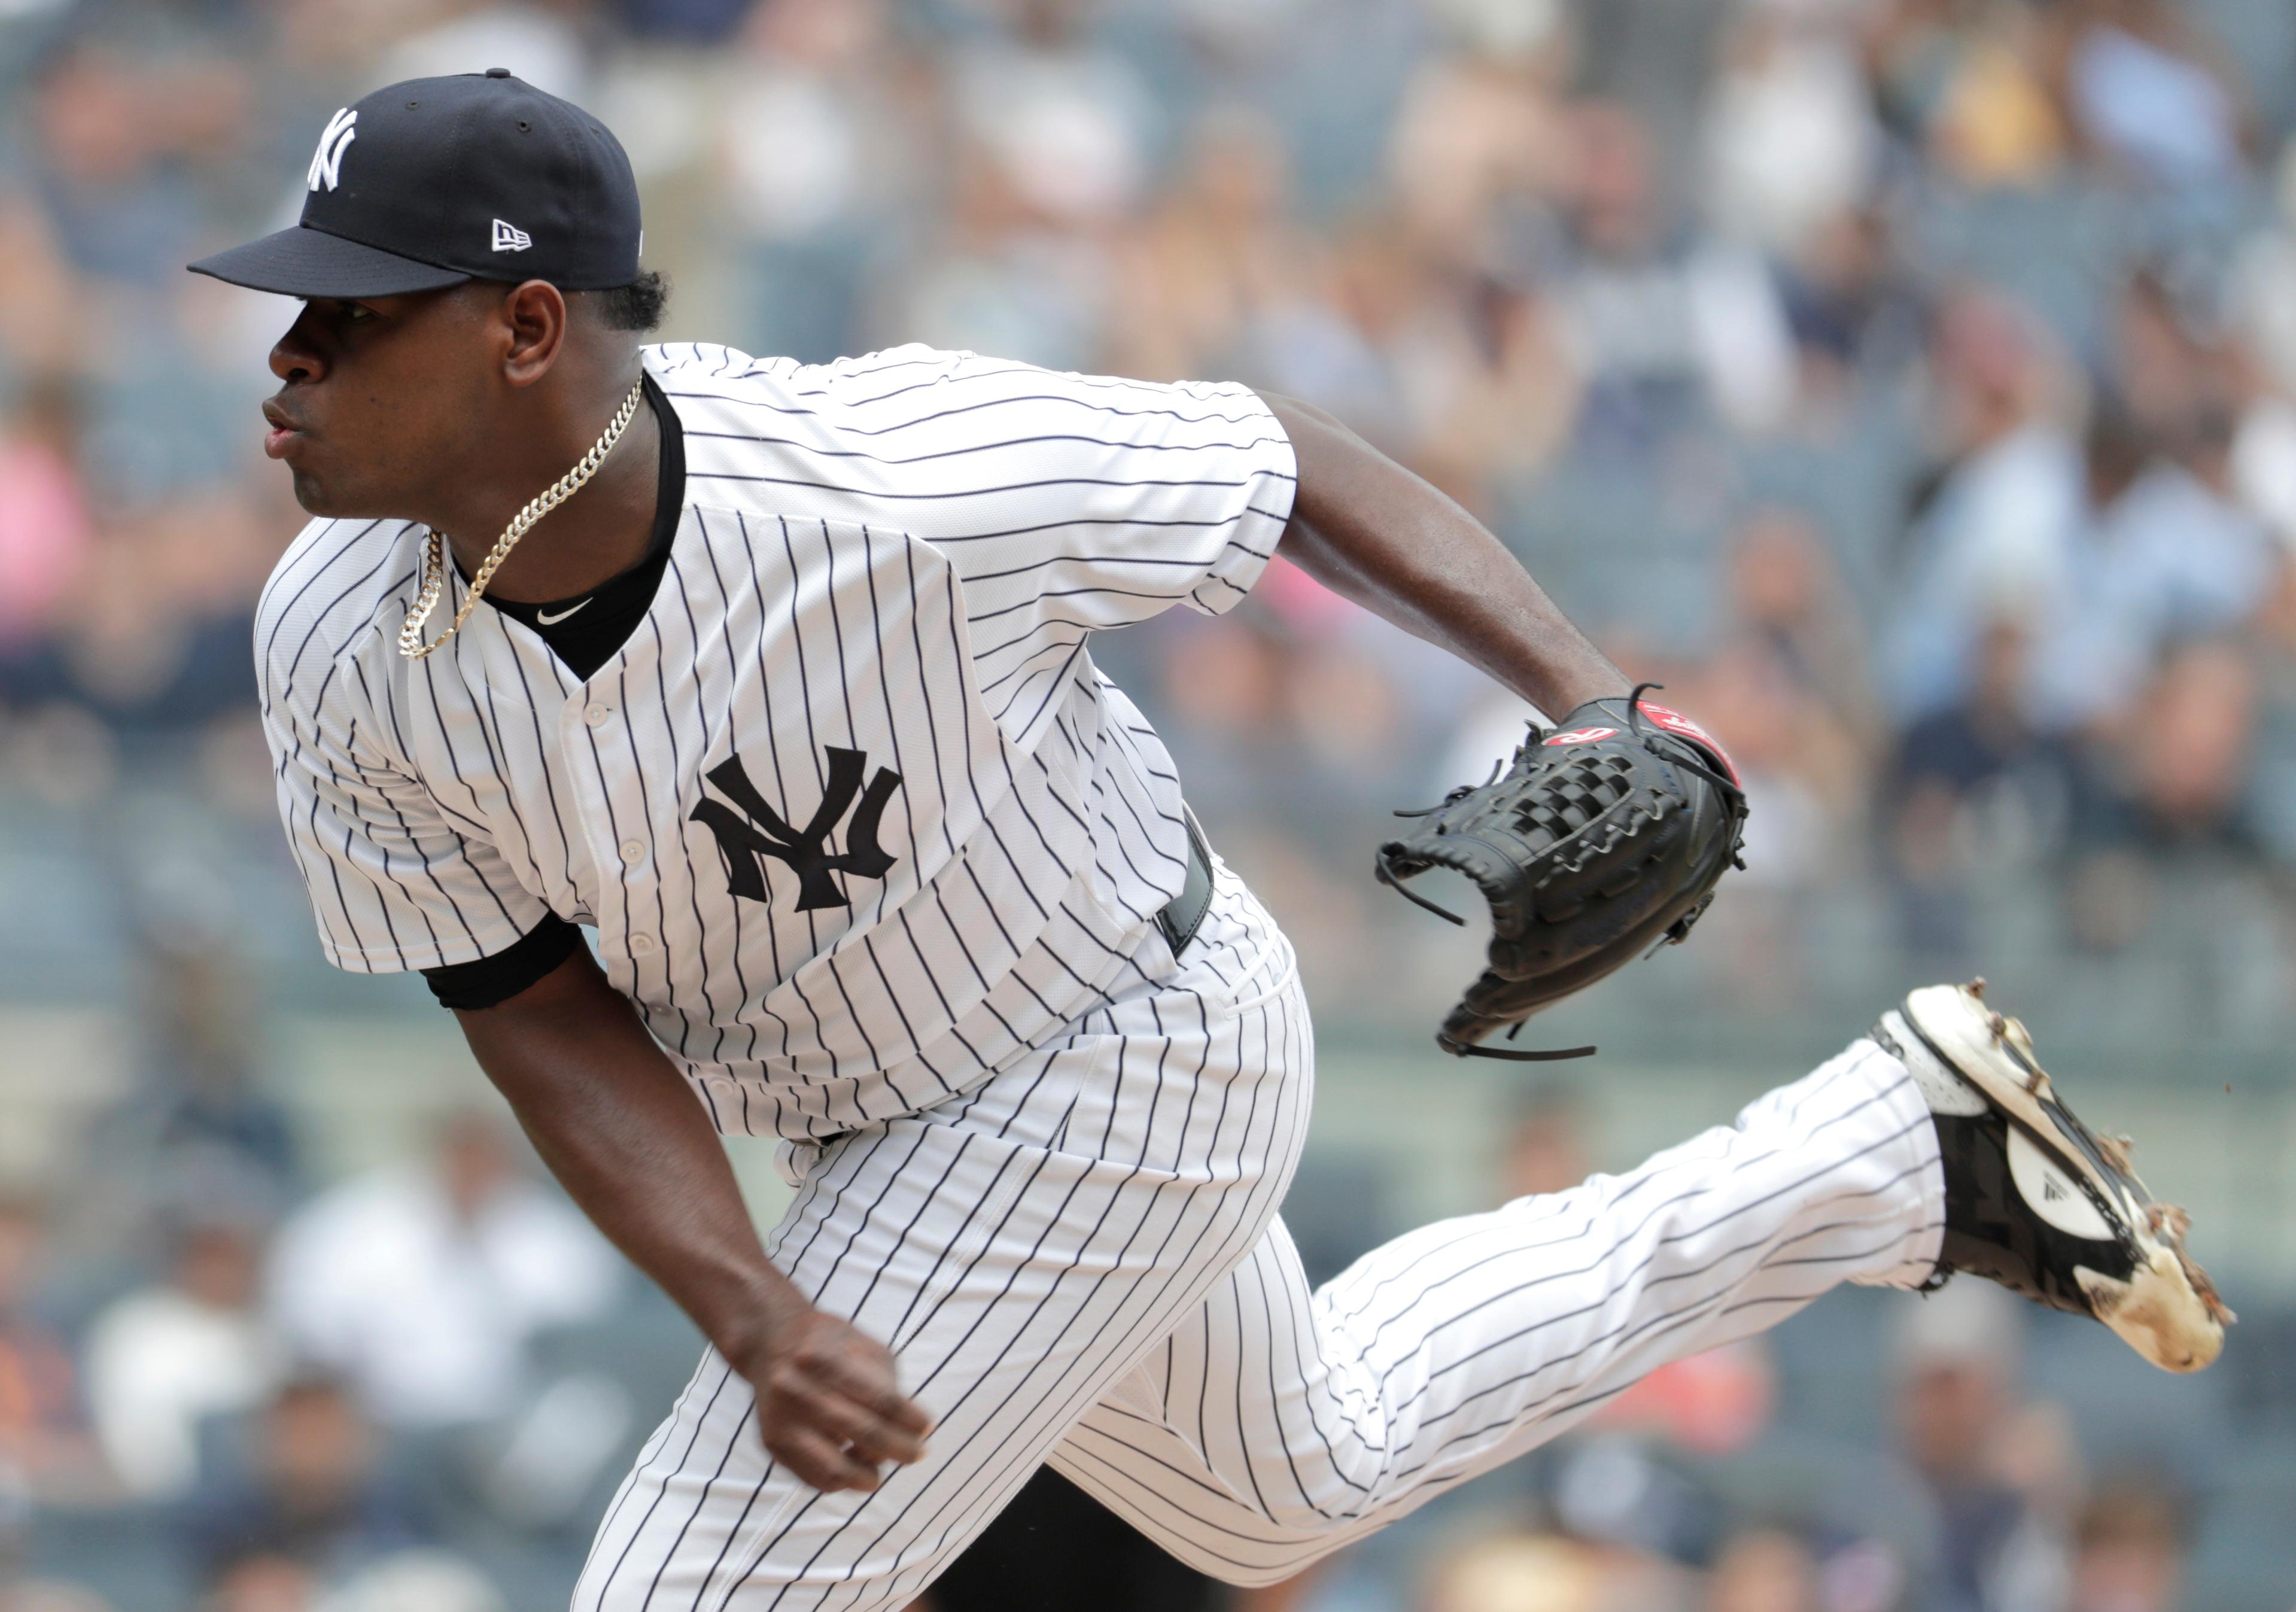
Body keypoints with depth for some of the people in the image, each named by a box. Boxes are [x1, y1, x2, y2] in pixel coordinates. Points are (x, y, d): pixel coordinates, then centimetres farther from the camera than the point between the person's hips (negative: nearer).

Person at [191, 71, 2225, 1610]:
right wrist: (751, 1321, -28)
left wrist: (1589, 697, -30)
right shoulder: (342, 650, -20)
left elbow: (1287, 462, -18)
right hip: (880, 1135, 7)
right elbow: (542, 1013, -12)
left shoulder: (886, 484, -35)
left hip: (1129, 1066, -7)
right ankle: (1898, 1154, 41)